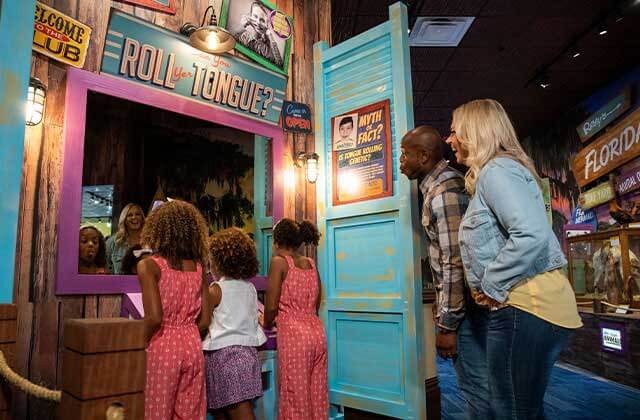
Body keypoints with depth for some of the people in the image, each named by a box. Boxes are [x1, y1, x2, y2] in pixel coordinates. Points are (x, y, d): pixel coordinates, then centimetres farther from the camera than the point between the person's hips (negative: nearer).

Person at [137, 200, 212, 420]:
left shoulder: (149, 265, -9)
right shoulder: (198, 267, 4)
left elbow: (154, 317, -17)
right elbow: (205, 320, 3)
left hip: (161, 348, -4)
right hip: (193, 347, 4)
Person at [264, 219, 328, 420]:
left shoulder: (279, 261, -6)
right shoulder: (311, 264, 11)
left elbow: (272, 306, -8)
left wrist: (267, 326, 11)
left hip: (293, 334, -6)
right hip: (317, 332, 6)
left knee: (296, 396, 4)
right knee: (317, 394, 14)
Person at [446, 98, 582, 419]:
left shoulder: (495, 169, -12)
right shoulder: (494, 172, 20)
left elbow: (532, 235, -26)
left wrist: (491, 287, -16)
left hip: (524, 306, -10)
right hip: (520, 305, 10)